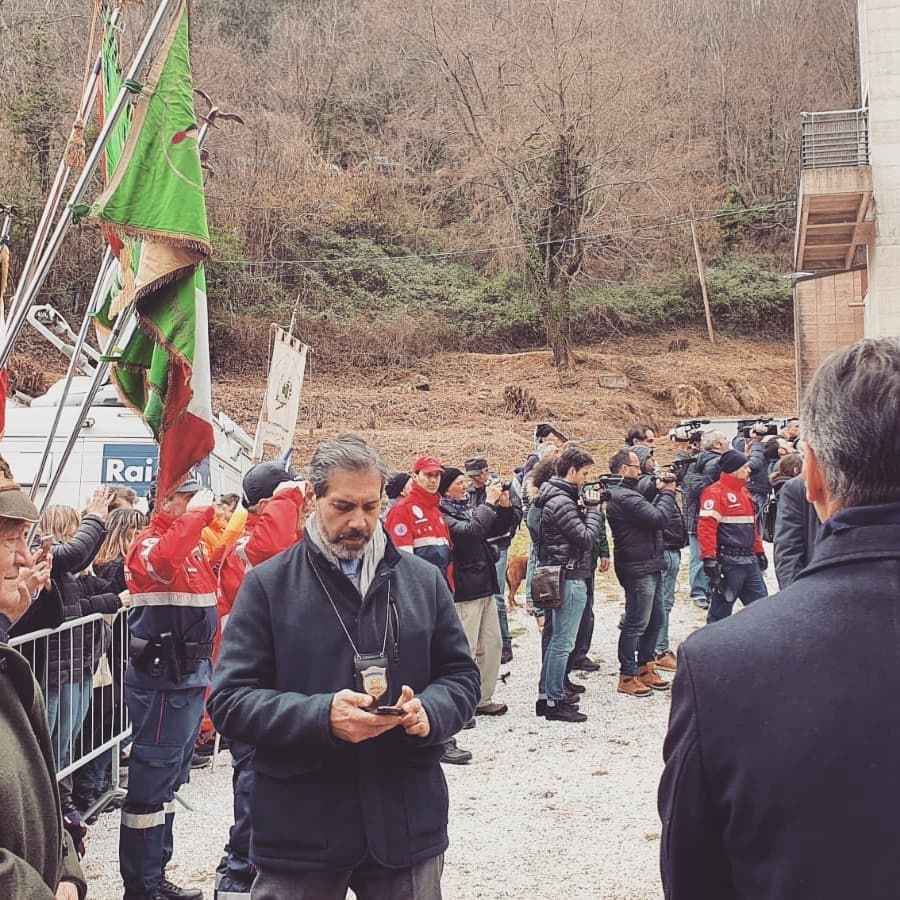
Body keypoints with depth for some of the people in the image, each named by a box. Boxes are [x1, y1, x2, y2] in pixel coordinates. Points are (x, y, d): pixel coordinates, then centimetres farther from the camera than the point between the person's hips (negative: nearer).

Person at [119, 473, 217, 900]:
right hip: (162, 680, -9)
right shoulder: (150, 542, -12)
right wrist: (197, 514, -29)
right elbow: (161, 561, -37)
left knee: (169, 779, 16)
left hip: (189, 676, 9)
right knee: (151, 781, -3)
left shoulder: (191, 543, 14)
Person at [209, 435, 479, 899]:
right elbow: (229, 700, -7)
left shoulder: (424, 580, 6)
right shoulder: (268, 585, -3)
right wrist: (321, 716, -22)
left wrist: (429, 711, -12)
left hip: (407, 822, 3)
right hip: (299, 828, -2)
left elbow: (461, 677, 11)